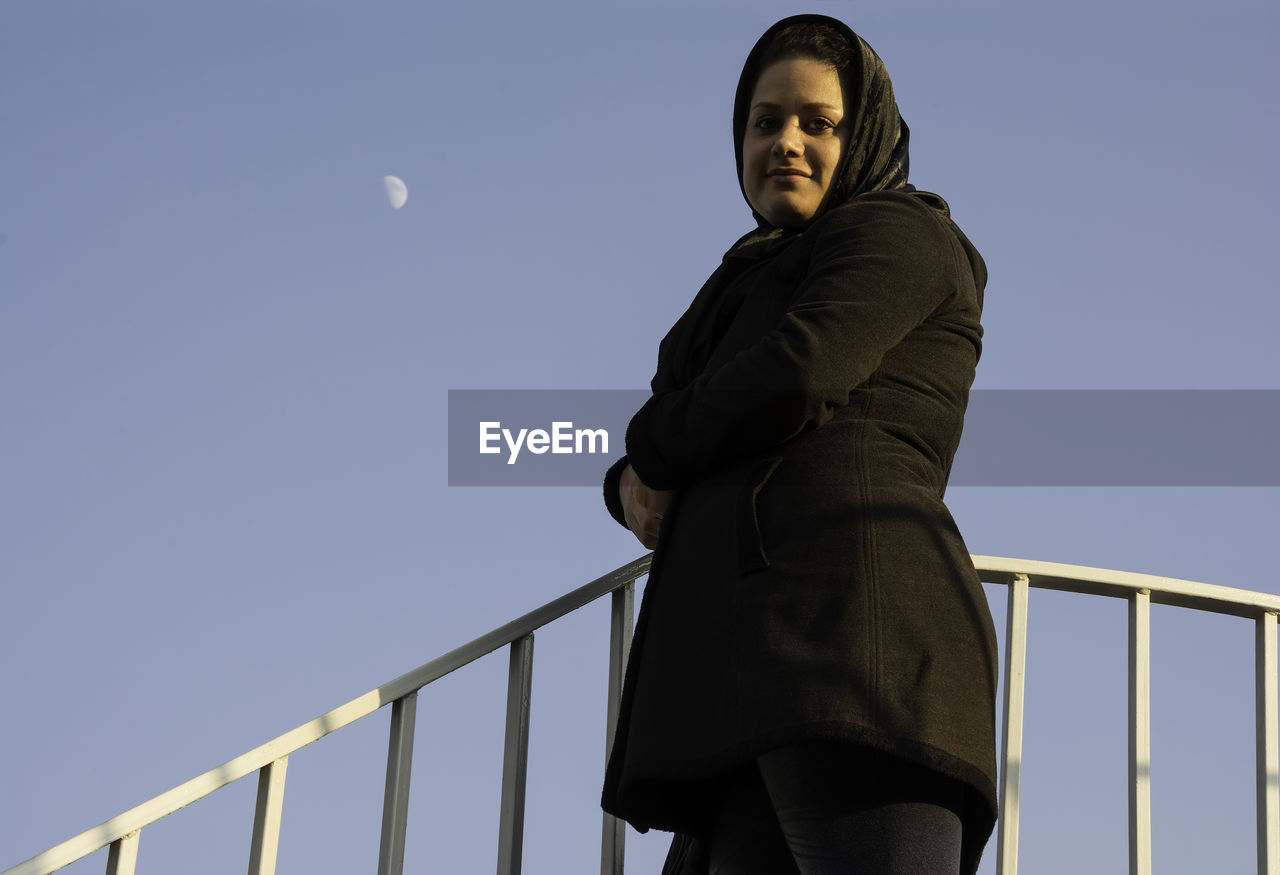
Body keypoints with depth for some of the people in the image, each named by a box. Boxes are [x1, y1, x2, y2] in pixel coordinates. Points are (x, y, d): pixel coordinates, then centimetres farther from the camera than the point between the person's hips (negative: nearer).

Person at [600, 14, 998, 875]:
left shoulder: (896, 233, 10)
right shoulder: (766, 290, 36)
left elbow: (793, 379, -9)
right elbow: (640, 476, 31)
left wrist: (658, 450, 9)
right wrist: (644, 490, 5)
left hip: (849, 616, -8)